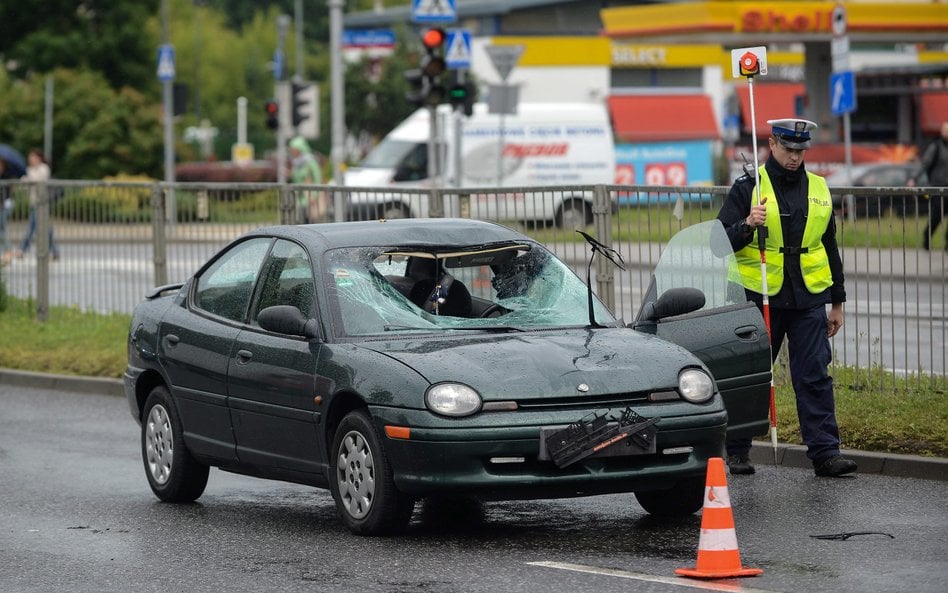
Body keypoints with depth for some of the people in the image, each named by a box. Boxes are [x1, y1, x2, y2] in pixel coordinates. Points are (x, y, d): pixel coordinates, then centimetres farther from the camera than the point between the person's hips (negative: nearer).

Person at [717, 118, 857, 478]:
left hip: (809, 299, 3)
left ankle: (825, 453, -5)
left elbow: (829, 247, 19)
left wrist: (837, 303, 17)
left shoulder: (818, 189, 11)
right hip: (760, 298, -3)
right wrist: (747, 225, -26)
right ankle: (737, 451, 15)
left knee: (815, 376, -3)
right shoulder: (748, 188, -2)